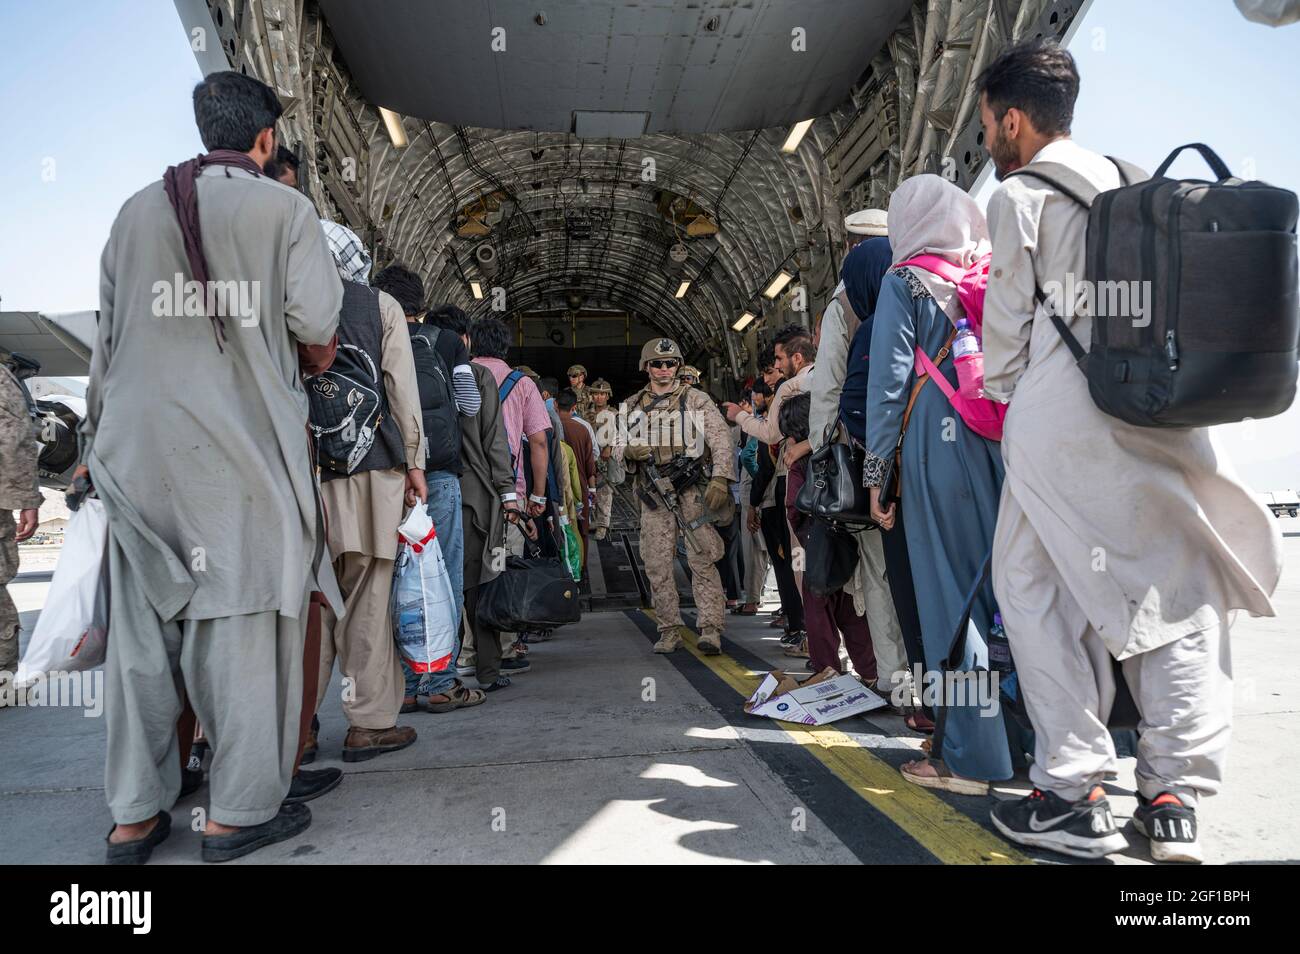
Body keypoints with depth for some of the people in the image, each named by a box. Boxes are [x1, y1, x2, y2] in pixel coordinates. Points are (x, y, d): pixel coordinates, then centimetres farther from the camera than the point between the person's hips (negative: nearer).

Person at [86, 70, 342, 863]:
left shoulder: (138, 209, 12)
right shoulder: (284, 208, -2)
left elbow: (108, 333, 14)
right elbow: (319, 326, -6)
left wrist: (97, 437, 21)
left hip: (139, 448, 5)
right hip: (240, 448, -4)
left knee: (142, 631, 11)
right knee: (245, 625, 4)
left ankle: (134, 816, 21)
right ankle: (240, 811, 13)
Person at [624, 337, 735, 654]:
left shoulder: (696, 399, 6)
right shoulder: (633, 405, 15)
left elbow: (720, 438, -2)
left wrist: (720, 478, -15)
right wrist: (629, 451, -5)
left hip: (692, 488, -3)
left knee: (702, 560, -9)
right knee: (657, 564, 3)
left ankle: (710, 629, -7)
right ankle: (669, 630, 13)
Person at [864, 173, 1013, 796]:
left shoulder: (905, 279, 2)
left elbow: (889, 377, -4)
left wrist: (875, 470, -1)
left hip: (938, 445, -5)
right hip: (1007, 440, 5)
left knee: (950, 591, -1)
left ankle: (970, 756, 5)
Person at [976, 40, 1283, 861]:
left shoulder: (1019, 196, 0)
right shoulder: (1134, 184, 19)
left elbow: (1009, 317, 0)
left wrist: (998, 394, 14)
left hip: (1061, 414, -6)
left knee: (1038, 589, 1)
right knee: (1177, 591, 8)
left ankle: (1073, 797, 2)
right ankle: (1174, 799, 11)